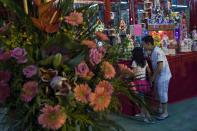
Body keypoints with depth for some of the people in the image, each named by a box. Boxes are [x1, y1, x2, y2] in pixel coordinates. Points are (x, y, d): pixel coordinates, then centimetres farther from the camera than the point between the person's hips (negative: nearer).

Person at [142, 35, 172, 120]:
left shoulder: (157, 52, -25)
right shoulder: (153, 51, 5)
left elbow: (160, 67, -29)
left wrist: (153, 76, -20)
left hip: (163, 76, -9)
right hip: (159, 76, 9)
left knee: (163, 94, 2)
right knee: (159, 93, 20)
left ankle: (165, 112, 16)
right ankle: (160, 109, 37)